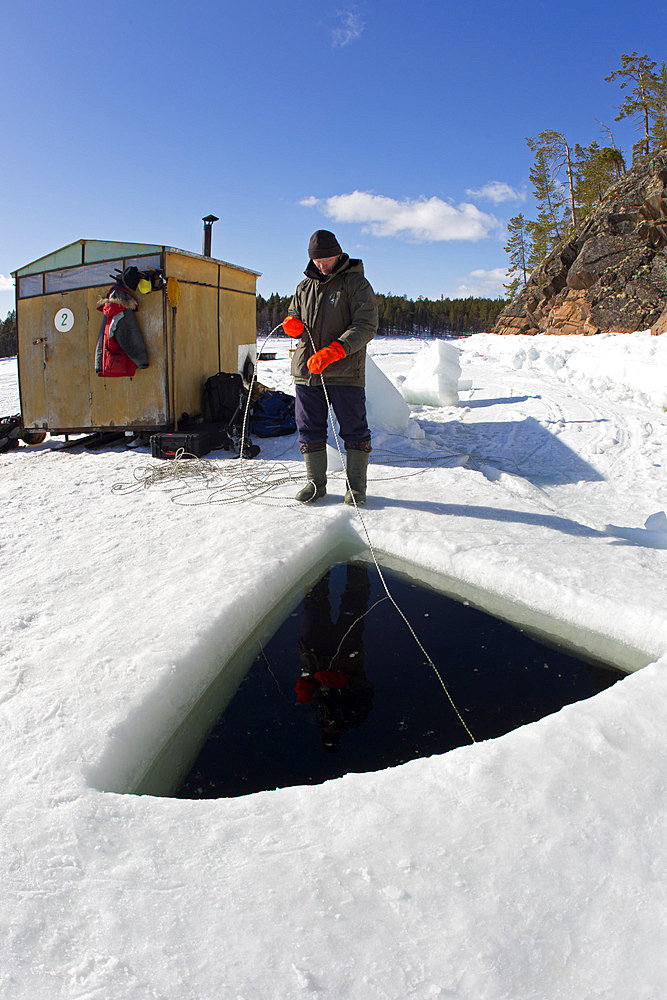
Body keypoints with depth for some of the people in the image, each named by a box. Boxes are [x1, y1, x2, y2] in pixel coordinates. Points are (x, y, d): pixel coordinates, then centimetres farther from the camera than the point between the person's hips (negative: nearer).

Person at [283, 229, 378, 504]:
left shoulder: (356, 283, -2)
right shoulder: (305, 287, 16)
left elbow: (366, 326, -13)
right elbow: (294, 314, 27)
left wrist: (332, 351, -26)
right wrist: (293, 324, -1)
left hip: (345, 371, -5)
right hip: (306, 370, 5)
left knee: (354, 430, 0)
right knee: (309, 429, 7)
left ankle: (356, 486, 13)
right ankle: (316, 483, 20)